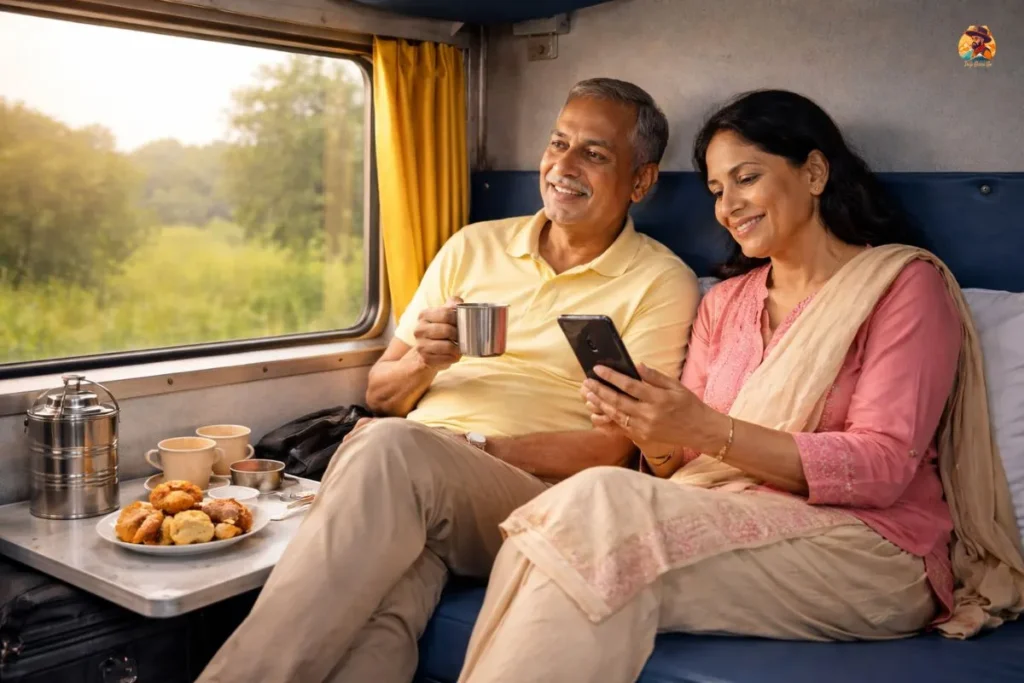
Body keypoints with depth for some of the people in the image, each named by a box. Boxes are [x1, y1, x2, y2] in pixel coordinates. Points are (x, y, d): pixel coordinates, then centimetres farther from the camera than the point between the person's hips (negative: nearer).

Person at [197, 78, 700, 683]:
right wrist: (423, 363, -4)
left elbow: (614, 449, -4)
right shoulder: (473, 247, 18)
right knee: (376, 621, -35)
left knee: (391, 449, -34)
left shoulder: (662, 283, 5)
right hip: (410, 479, 3)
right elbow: (381, 396, 19)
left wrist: (473, 447, -12)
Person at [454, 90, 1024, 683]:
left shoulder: (906, 283, 2)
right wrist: (650, 430, -11)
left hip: (865, 548, -4)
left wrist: (709, 430, -20)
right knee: (594, 501, -29)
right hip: (725, 519, 5)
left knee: (598, 504, -28)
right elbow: (684, 457, 13)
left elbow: (883, 466, -10)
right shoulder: (725, 303, 19)